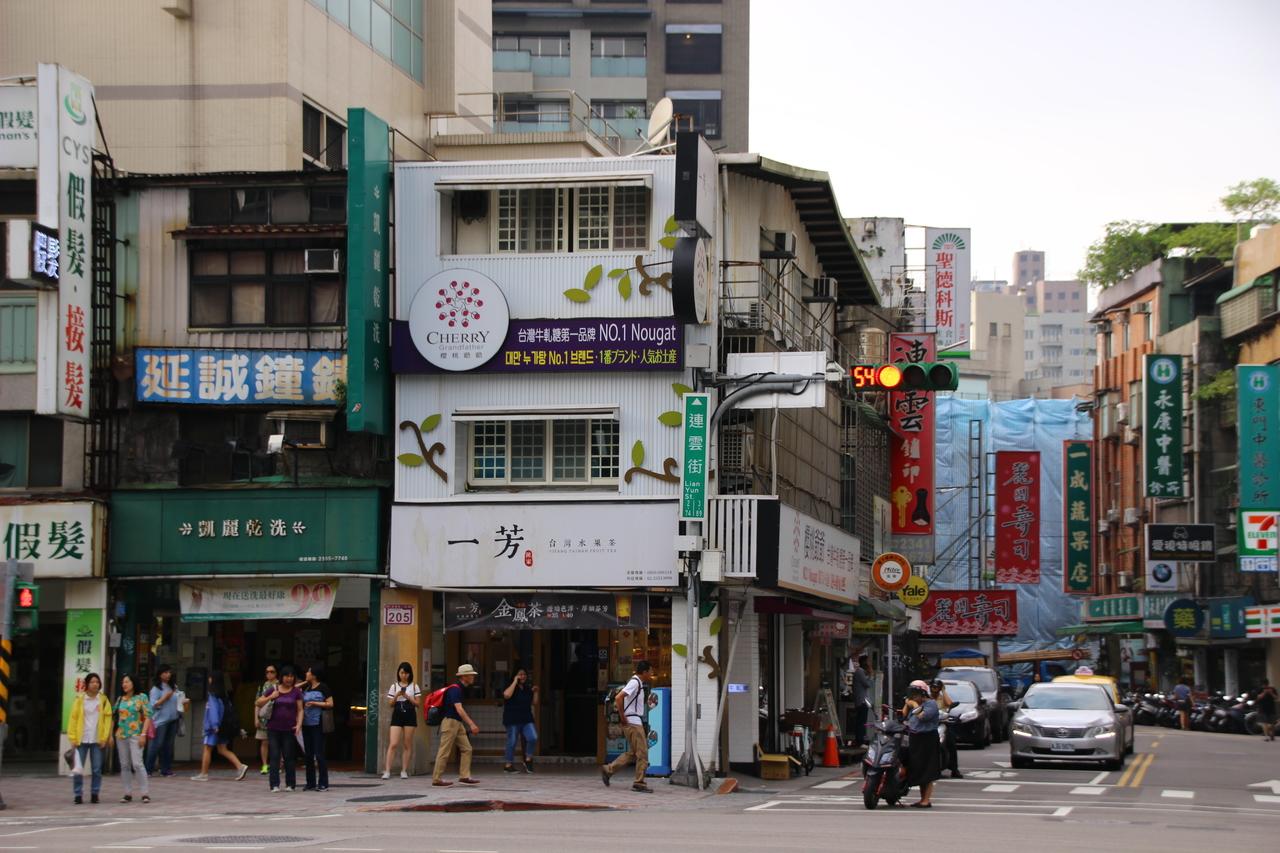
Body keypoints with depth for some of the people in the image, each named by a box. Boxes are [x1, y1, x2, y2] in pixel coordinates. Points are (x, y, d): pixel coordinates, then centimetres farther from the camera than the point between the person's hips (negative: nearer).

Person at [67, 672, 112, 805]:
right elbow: (73, 718, 0)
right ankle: (78, 795, 4)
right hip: (81, 739, -1)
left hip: (97, 740, 1)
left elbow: (107, 718, 4)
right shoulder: (80, 699, 1)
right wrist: (73, 738, -5)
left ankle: (95, 794, 11)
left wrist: (104, 737, -3)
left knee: (96, 769, 3)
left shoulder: (103, 700, 4)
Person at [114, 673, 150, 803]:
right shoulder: (120, 699, 13)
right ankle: (128, 793, 11)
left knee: (137, 763, -12)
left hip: (135, 735, -5)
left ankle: (145, 793, -8)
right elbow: (115, 717, 17)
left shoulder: (141, 698, -1)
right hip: (121, 735, 5)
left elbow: (147, 717, -5)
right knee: (124, 765, 6)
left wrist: (143, 734, -12)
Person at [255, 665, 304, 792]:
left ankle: (290, 784, 9)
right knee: (274, 756, -3)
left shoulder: (296, 692, 3)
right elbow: (258, 703, 10)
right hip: (274, 728, 1)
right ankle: (274, 785, -2)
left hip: (289, 729, -1)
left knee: (289, 757, 2)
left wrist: (299, 724, -12)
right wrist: (270, 697, -7)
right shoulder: (274, 690, 5)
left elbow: (300, 710, 2)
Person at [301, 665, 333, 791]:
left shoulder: (323, 688, -4)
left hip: (317, 724, -7)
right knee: (308, 754, 9)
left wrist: (315, 703, -13)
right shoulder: (306, 687, 13)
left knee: (319, 754, -7)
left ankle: (323, 783, -4)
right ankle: (311, 783, 15)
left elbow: (330, 704, -7)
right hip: (306, 724, 7)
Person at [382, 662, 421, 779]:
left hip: (410, 716, 0)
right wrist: (397, 696, -11)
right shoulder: (394, 686, 8)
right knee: (393, 744, -10)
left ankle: (404, 771, 8)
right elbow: (390, 704, 7)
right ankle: (387, 771, -12)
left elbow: (418, 703, 3)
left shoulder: (414, 687, 6)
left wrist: (407, 697, -11)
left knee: (407, 745, 2)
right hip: (397, 716, 0)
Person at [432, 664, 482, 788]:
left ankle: (464, 776, 6)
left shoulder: (460, 689, 14)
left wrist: (471, 724, 22)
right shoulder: (455, 689, -16)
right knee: (444, 752, -5)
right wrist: (471, 724, -29)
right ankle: (436, 779, 0)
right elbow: (459, 709, -25)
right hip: (450, 722, -10)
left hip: (458, 723, 10)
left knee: (466, 749, 5)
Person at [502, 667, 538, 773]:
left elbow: (535, 704, 16)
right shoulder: (511, 687, -1)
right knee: (512, 742, -1)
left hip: (526, 720, 4)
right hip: (512, 721, -4)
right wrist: (515, 682, -18)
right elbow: (507, 695, -26)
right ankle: (509, 764, 11)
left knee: (533, 738, -13)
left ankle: (528, 759, 4)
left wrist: (535, 692, 3)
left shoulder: (528, 689, 15)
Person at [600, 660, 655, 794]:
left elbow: (618, 698, 27)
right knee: (642, 754, -5)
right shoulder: (635, 683, -15)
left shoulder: (637, 682, 16)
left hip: (634, 723, 10)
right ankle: (639, 783, -1)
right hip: (633, 722, -10)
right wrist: (623, 717, -20)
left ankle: (608, 770, 16)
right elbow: (618, 698, -27)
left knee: (632, 753, 14)